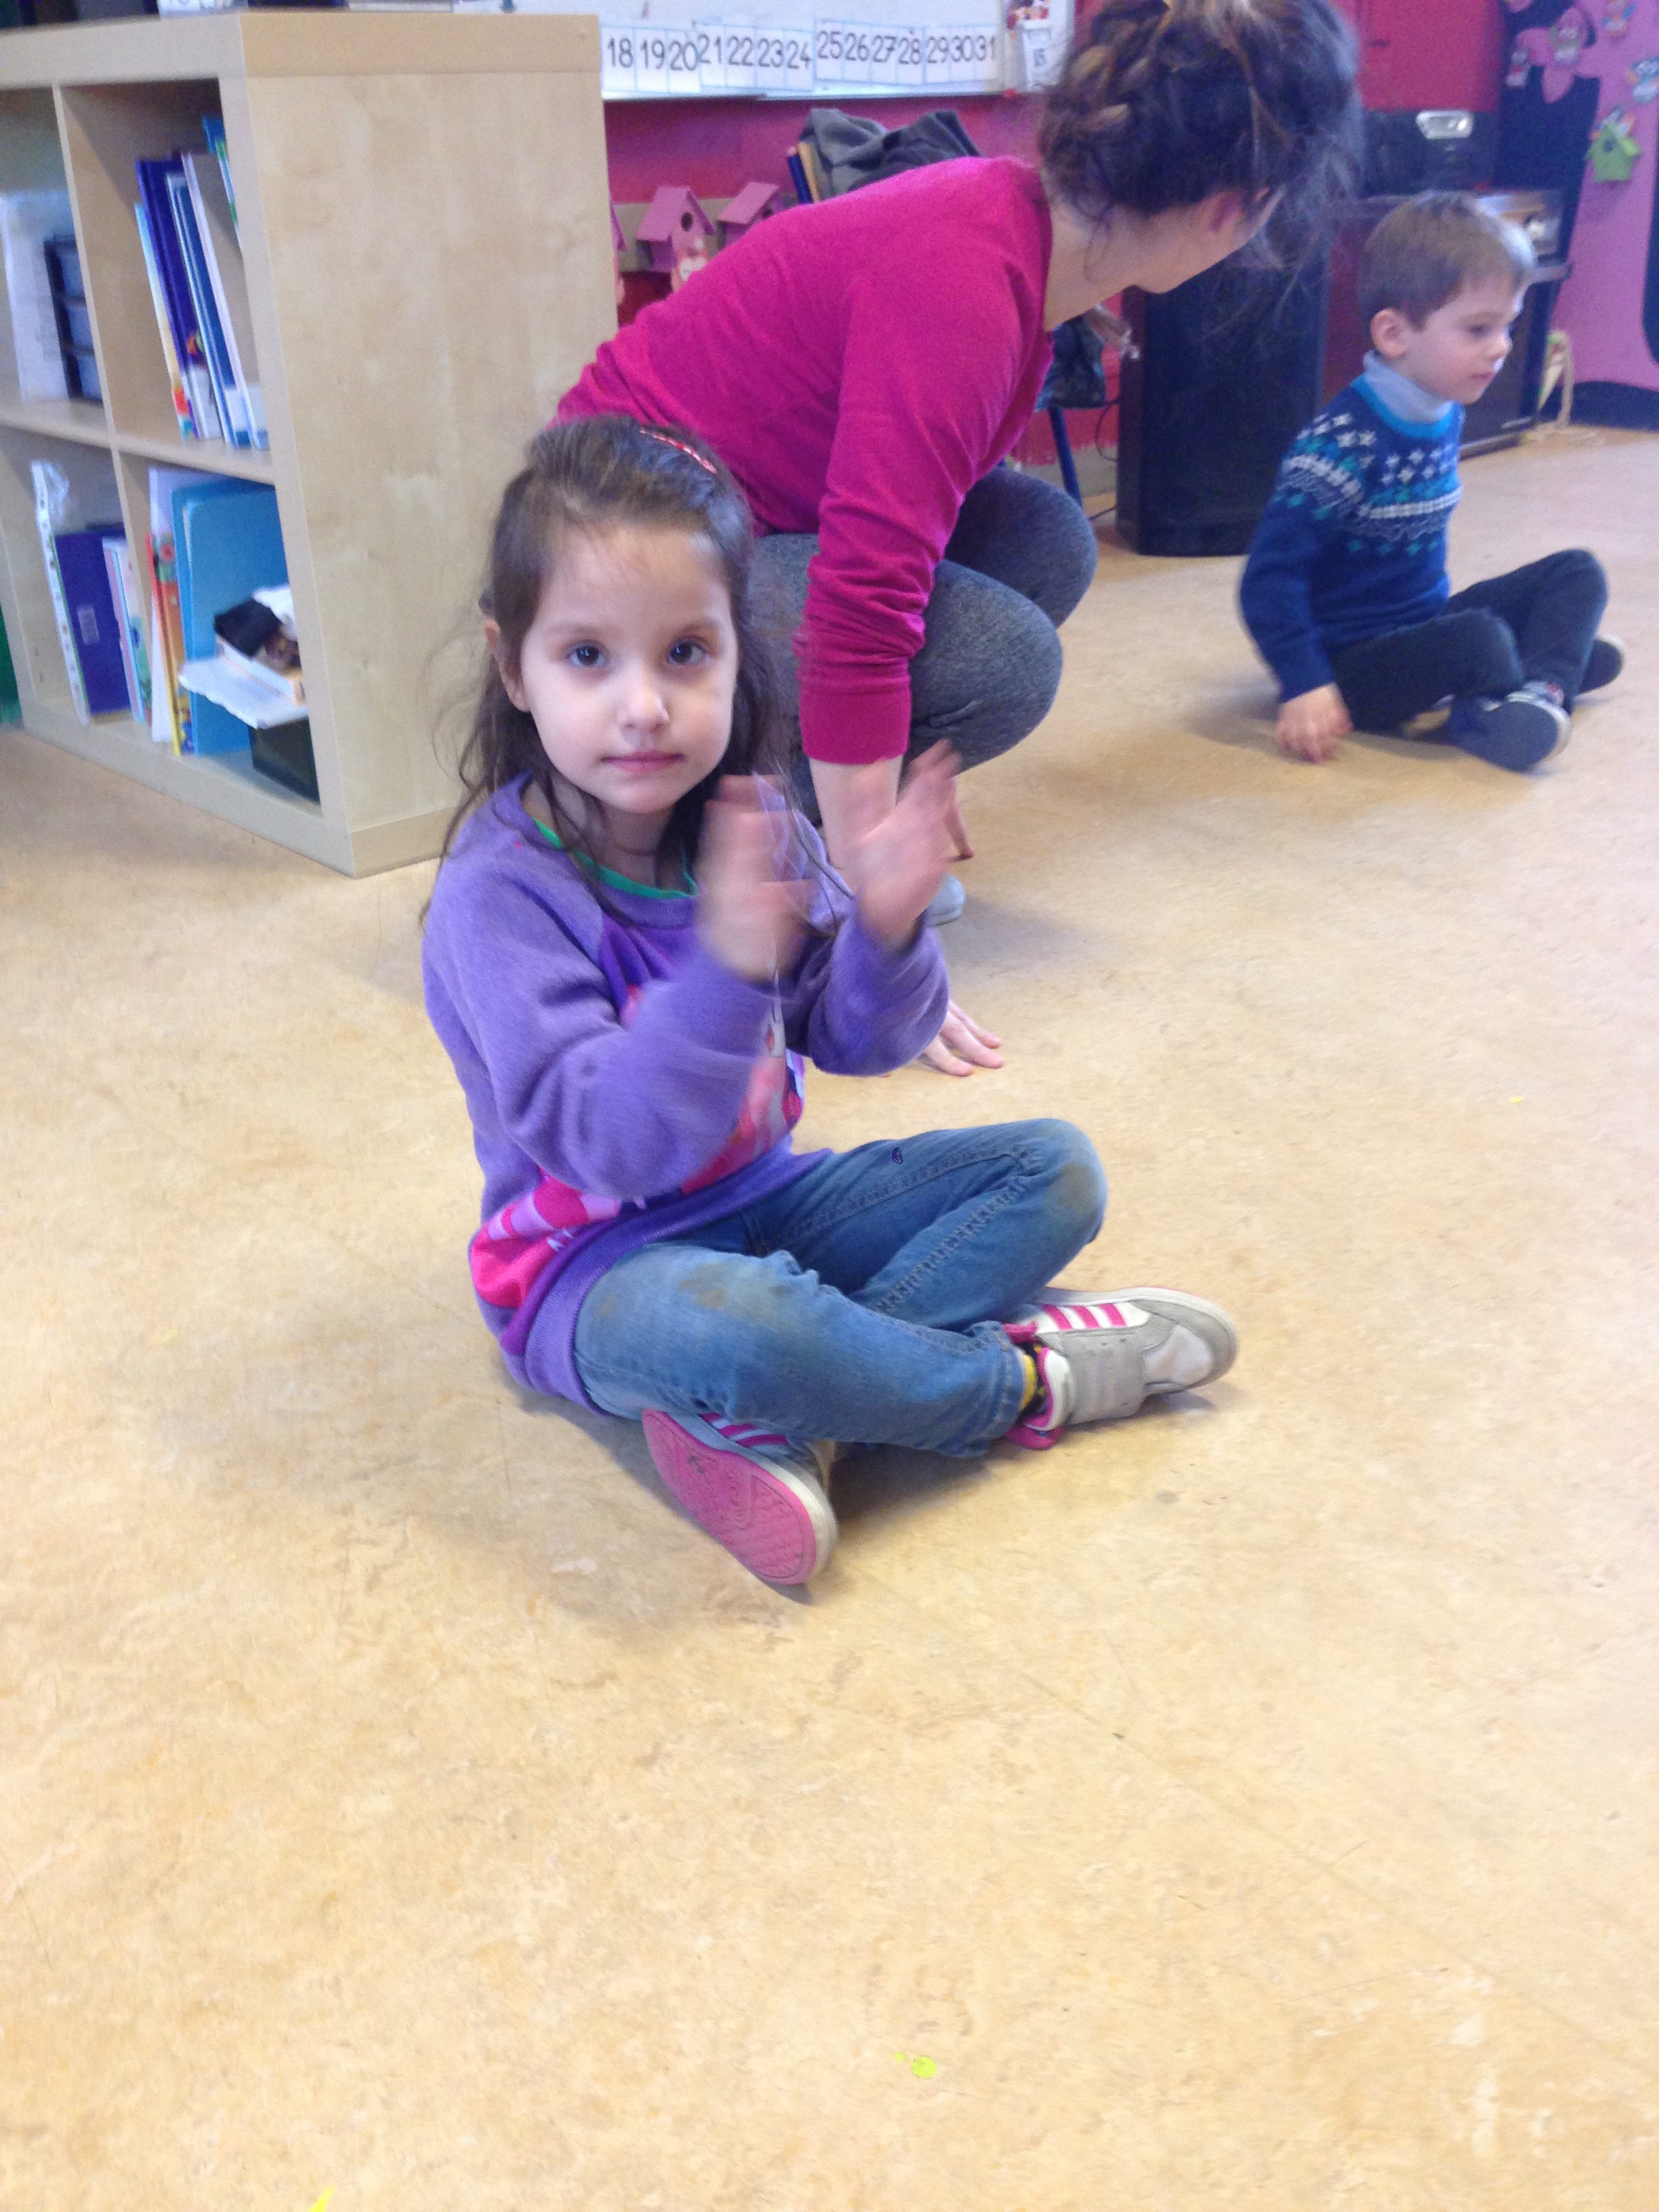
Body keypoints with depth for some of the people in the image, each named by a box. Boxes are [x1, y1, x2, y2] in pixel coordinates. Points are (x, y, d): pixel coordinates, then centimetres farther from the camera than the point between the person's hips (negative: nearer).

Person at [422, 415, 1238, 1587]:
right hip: (600, 1259, -7)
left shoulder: (751, 822, -3)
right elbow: (603, 1145, -28)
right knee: (731, 1320, -41)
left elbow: (855, 1042, 2)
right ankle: (1022, 1376, -10)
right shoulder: (498, 892, -21)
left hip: (765, 1197, 7)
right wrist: (724, 966, -41)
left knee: (1055, 1170, 1)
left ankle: (770, 1424, -19)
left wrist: (886, 930, -20)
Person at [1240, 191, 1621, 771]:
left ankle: (1543, 687, -17)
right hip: (1353, 657, -9)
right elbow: (1270, 580, -25)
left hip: (1426, 626, 9)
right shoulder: (1342, 445, -22)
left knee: (1578, 572, 6)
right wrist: (1304, 686, -30)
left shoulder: (1446, 415, 5)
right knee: (1480, 642, -33)